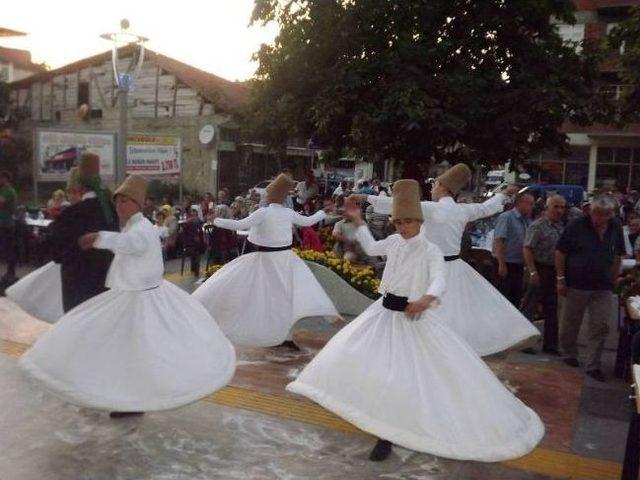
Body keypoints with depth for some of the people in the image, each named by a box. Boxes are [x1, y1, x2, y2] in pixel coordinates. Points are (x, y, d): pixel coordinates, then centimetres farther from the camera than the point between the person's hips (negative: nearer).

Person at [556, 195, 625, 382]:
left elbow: (618, 256, 13)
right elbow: (560, 252, -6)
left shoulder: (615, 227, 2)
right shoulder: (576, 226, -10)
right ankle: (569, 355, 30)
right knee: (570, 324, 10)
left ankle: (593, 366, 8)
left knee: (601, 326, 1)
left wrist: (613, 279, 9)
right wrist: (561, 279, -7)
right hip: (576, 285, -3)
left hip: (603, 288, 3)